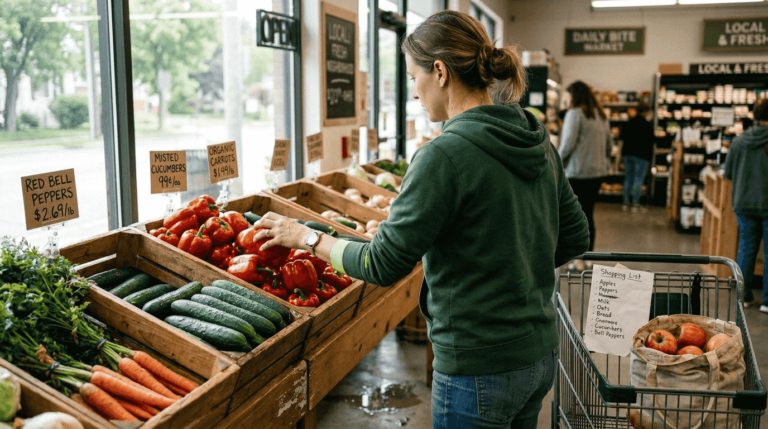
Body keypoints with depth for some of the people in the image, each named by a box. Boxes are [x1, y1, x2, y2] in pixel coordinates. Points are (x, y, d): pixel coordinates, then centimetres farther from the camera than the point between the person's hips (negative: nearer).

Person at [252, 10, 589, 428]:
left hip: (479, 369, -8)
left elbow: (384, 264, -18)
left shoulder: (445, 155, -22)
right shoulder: (538, 141, 2)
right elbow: (575, 237, 11)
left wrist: (305, 236, -5)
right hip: (540, 354, 8)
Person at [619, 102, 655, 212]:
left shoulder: (628, 123, 4)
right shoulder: (647, 125, -10)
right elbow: (650, 142, -7)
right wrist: (649, 156, 2)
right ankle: (635, 203, -3)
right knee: (638, 179, -2)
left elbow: (622, 137, 16)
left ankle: (626, 202, 10)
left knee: (628, 178, 10)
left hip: (628, 154, 5)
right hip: (641, 155, -5)